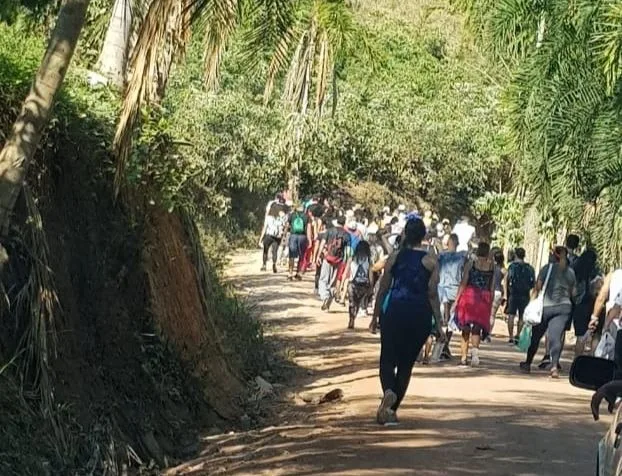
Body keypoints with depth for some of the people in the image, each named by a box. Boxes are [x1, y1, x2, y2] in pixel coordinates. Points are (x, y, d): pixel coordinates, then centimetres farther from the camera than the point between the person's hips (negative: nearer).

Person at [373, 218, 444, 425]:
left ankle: (389, 391, -26)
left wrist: (376, 314, 15)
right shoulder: (430, 261, -2)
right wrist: (438, 324, 1)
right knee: (406, 364, 12)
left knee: (388, 359, 5)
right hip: (419, 315, 0)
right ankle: (392, 409, 13)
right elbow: (433, 295, -4)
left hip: (394, 311, 0)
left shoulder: (394, 258, 2)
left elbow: (383, 289, 5)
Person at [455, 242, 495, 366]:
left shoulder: (470, 264, 0)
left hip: (469, 296, 0)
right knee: (477, 328, 4)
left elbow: (463, 283, -2)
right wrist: (491, 304, 11)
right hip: (484, 299, 0)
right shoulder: (492, 266, 4)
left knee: (465, 329, 10)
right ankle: (475, 349, -24)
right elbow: (492, 287, 4)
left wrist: (456, 300, 1)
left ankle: (463, 357, 11)